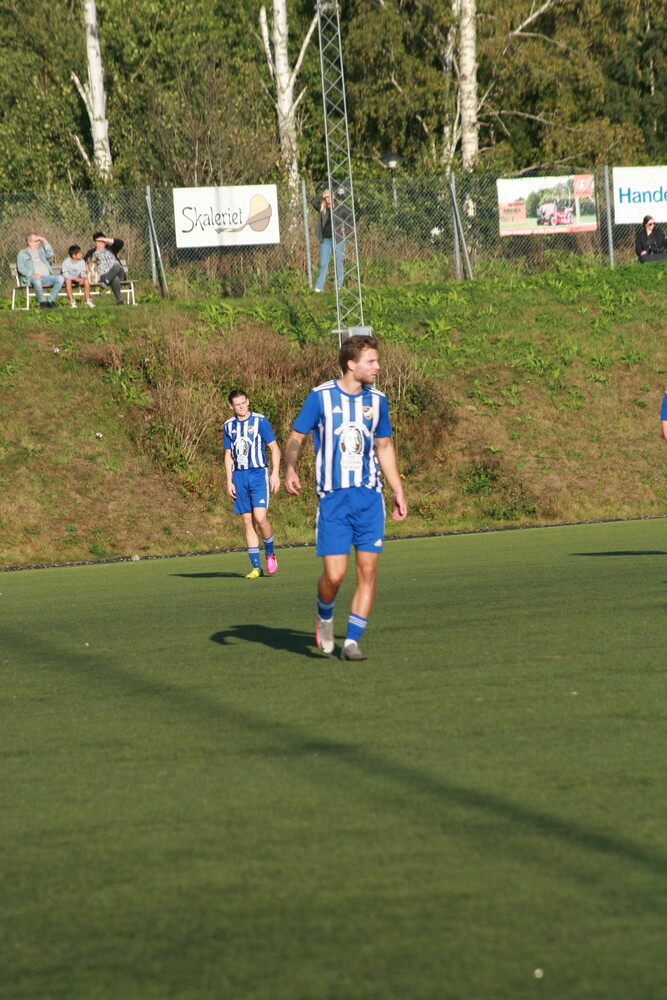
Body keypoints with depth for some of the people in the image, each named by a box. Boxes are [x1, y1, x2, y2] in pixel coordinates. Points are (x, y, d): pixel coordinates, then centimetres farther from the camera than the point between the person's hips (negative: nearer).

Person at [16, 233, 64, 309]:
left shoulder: (41, 250, 29)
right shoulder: (22, 254, 15)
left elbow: (51, 254, 10)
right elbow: (21, 268, 2)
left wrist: (45, 241, 9)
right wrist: (32, 274, -15)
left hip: (47, 277, 4)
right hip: (32, 278, -4)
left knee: (60, 278, -24)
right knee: (37, 281, -41)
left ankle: (51, 300, -16)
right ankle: (43, 302, -23)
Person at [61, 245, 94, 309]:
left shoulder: (82, 261, -6)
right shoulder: (66, 262, -16)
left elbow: (83, 273, -5)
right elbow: (65, 275, -22)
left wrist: (83, 278, -30)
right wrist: (75, 279, -33)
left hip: (78, 278, 3)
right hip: (69, 278, -3)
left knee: (86, 280, -25)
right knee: (68, 280, -37)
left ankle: (88, 300, -17)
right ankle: (72, 301, -33)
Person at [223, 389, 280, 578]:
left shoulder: (260, 421, -1)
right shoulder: (229, 426, 11)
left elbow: (274, 448, 1)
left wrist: (275, 473, -8)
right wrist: (229, 481, 8)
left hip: (258, 474, -4)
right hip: (239, 477, 4)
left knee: (260, 517, -17)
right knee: (248, 521, 1)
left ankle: (270, 554, 8)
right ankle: (256, 567, 3)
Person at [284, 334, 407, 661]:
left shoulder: (376, 400, 9)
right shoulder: (321, 397, -4)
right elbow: (295, 437, 0)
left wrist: (398, 491, 18)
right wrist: (289, 469, -19)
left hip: (369, 496, 4)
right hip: (333, 498, -4)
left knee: (368, 571, -4)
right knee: (334, 575, -10)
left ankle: (351, 642, 5)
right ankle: (324, 618, 22)